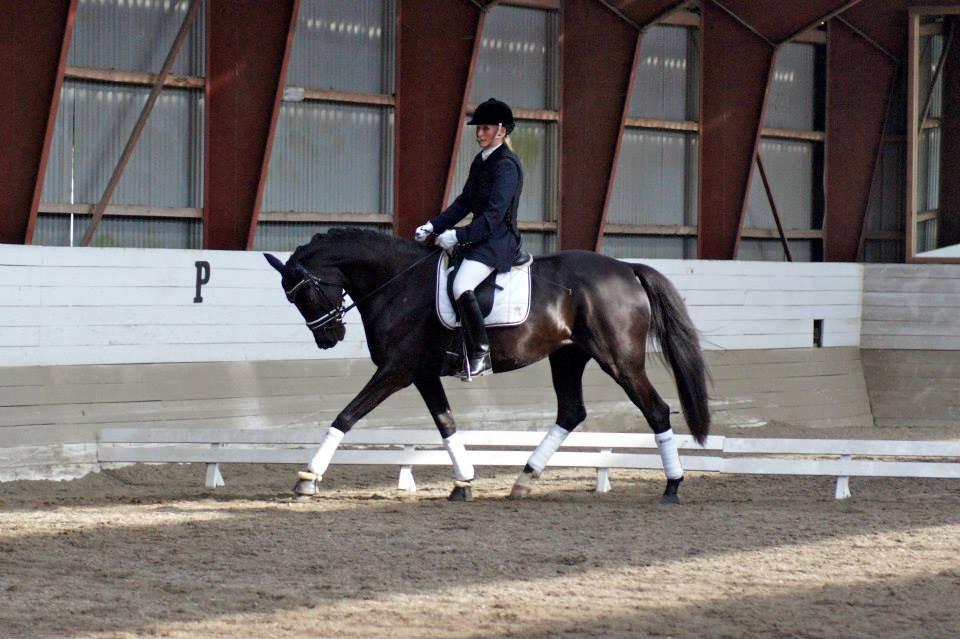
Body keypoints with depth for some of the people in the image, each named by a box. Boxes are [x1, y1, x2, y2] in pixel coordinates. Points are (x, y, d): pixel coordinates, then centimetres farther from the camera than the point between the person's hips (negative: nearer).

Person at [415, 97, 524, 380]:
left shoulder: (506, 165, -14)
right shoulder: (481, 161, 15)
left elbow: (494, 214, -21)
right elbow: (464, 202, 18)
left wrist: (459, 236, -24)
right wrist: (433, 227, 7)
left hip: (498, 240, -10)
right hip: (479, 237, 11)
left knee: (461, 287, -30)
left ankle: (480, 355, -24)